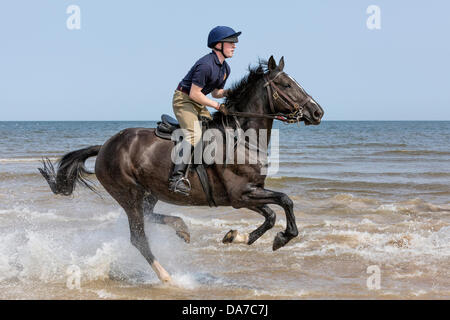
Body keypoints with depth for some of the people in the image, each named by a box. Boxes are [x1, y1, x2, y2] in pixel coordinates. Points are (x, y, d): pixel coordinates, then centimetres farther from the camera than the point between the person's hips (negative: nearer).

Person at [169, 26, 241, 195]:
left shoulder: (225, 68, 8)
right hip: (183, 99, -10)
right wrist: (217, 106, -17)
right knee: (194, 135, -25)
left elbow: (216, 92, 18)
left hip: (198, 104, 10)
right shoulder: (206, 65, -23)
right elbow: (194, 93, -23)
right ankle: (177, 177, -31)